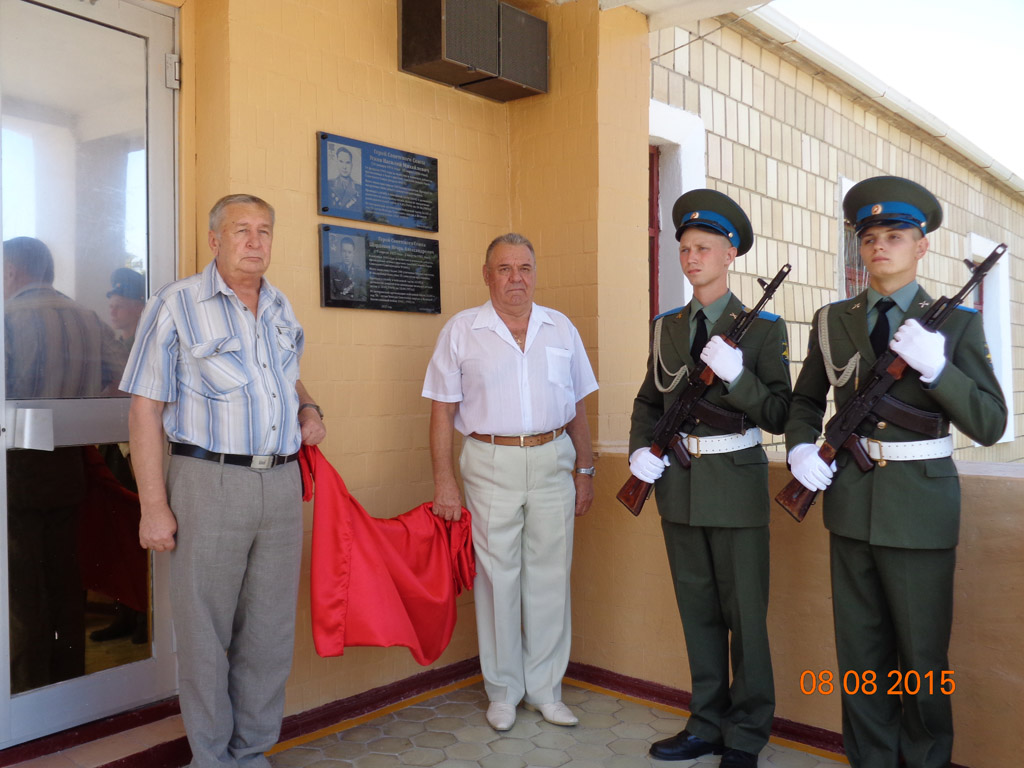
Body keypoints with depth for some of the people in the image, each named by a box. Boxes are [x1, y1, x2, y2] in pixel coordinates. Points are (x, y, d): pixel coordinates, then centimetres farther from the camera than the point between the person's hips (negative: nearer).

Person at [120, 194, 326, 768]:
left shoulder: (281, 308, 13)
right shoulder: (177, 305, -4)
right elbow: (146, 409, -7)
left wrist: (309, 408, 7)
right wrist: (154, 506, -11)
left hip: (282, 483, 5)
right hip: (210, 483, -5)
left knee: (271, 629, 11)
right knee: (205, 629, 4)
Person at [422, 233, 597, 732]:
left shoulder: (561, 329, 9)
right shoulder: (461, 330, 1)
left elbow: (577, 408, 13)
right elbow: (443, 410, 0)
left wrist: (584, 470, 11)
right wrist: (444, 481, -6)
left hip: (553, 462, 2)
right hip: (491, 464, -2)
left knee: (550, 577, 7)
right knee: (497, 578, 4)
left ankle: (545, 689, 22)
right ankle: (503, 690, 21)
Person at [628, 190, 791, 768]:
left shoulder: (763, 326, -5)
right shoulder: (668, 326, 9)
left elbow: (778, 415, -10)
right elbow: (650, 401, 16)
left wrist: (735, 374, -25)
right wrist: (641, 449, -2)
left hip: (736, 481, -5)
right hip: (678, 482, 5)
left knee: (744, 612, 4)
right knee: (698, 609, 15)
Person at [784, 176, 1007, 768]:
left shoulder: (957, 323, -2)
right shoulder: (833, 320, 6)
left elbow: (989, 424, -8)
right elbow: (807, 399, 17)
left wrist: (935, 366, -22)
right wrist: (800, 447, -2)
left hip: (921, 503, -3)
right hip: (851, 500, 3)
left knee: (922, 654, 8)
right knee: (860, 652, 13)